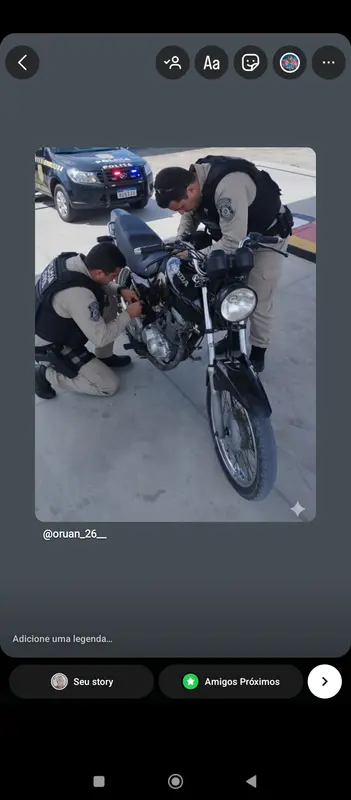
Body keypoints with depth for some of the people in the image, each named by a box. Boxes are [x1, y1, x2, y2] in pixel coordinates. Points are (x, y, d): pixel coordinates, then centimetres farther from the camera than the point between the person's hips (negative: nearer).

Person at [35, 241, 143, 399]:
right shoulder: (78, 295, -39)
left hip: (55, 326, 9)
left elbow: (94, 283, 11)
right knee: (109, 386, -2)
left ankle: (104, 357, 19)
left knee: (110, 301, 5)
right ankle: (47, 375, 3)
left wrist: (120, 290, -4)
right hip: (52, 348, -9)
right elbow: (101, 338, -28)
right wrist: (128, 314, -16)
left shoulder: (71, 259, -12)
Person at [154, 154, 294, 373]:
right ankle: (234, 337, 35)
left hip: (268, 236, -8)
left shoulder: (227, 186, -42)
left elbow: (233, 243, -42)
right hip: (234, 233, 8)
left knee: (259, 301, -2)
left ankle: (257, 354, 15)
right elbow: (190, 216, 3)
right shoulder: (193, 179, -15)